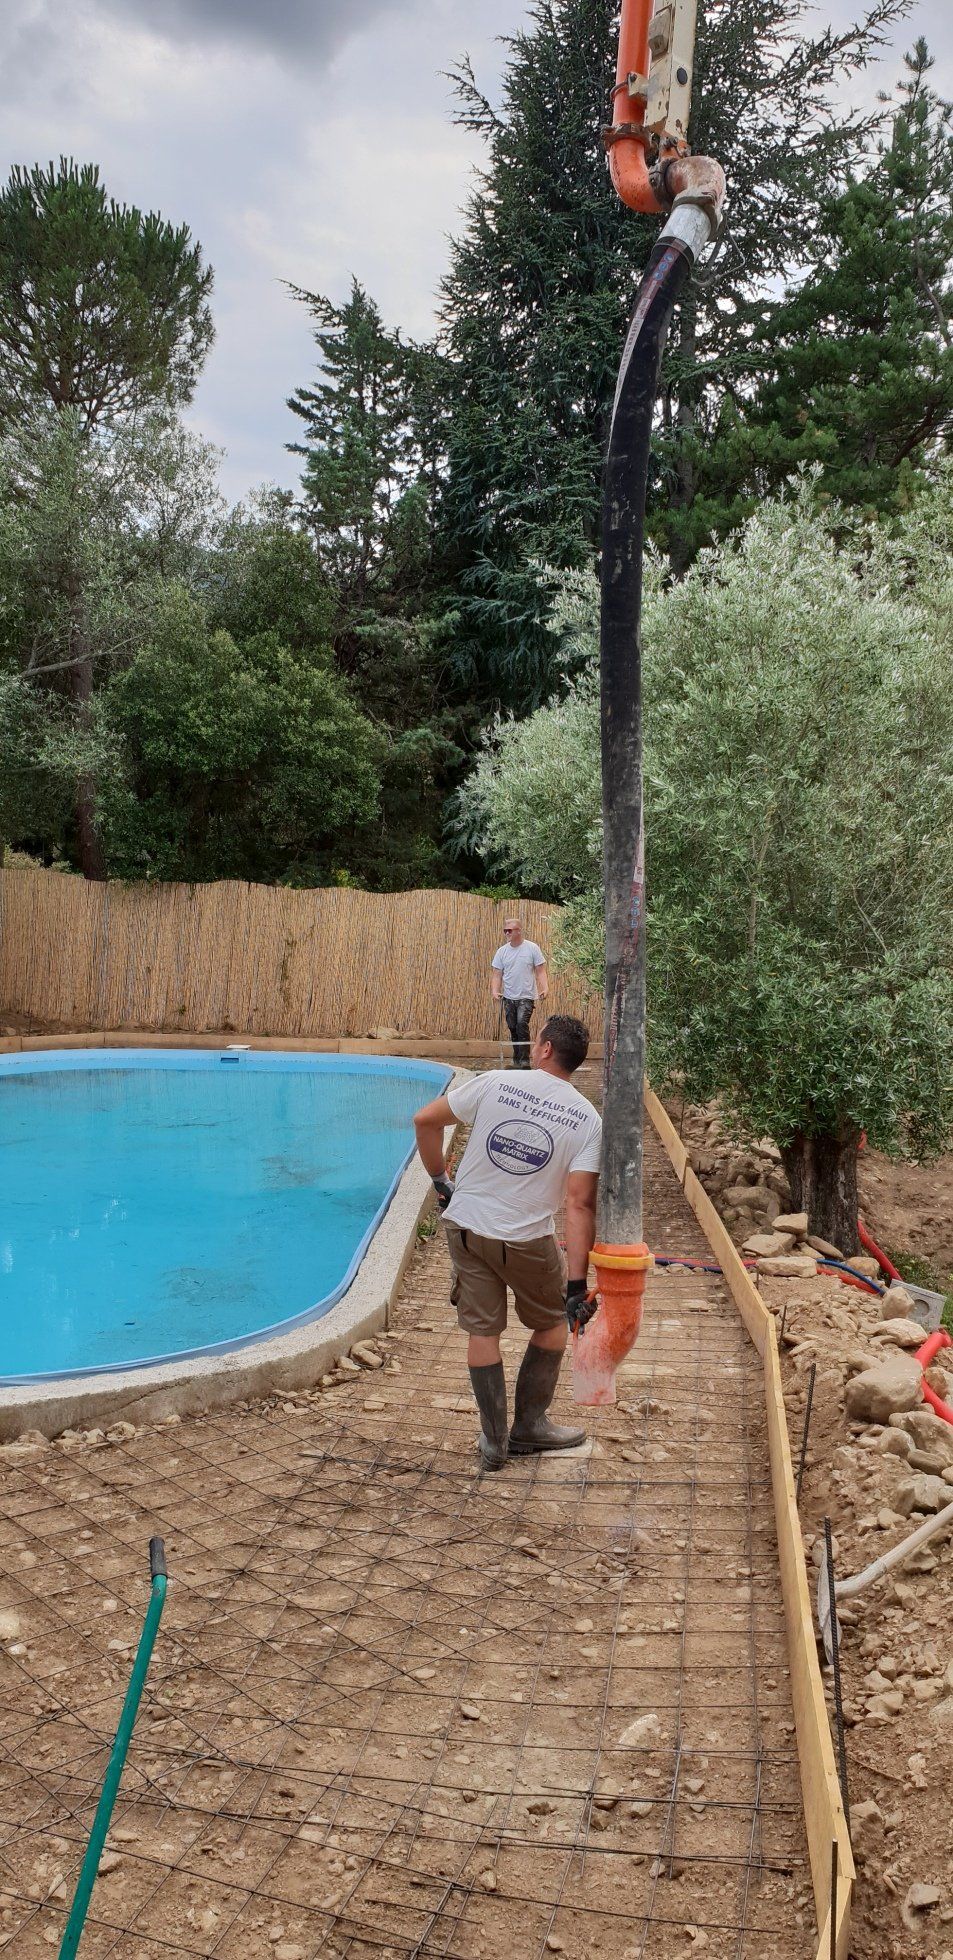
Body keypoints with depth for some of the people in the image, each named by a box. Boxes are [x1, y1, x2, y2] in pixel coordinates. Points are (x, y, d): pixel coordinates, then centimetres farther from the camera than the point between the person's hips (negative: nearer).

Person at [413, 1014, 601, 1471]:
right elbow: (579, 1204, -15)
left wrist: (440, 1180, 10)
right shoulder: (587, 1120, -9)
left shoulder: (495, 1083, -8)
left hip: (465, 1226, 2)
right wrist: (577, 1283, -14)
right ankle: (529, 1426, 28)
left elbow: (424, 1120, -4)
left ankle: (494, 1441, 19)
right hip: (527, 1240, -1)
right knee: (552, 1325, 22)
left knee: (482, 1331, 12)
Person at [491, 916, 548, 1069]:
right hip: (508, 997, 4)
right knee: (513, 1028, 9)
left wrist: (545, 988, -18)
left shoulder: (532, 948, -3)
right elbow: (496, 974, 7)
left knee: (522, 1024, -20)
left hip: (526, 996, -4)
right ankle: (517, 1060, 22)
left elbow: (541, 971, -3)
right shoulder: (502, 951, 6)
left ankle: (524, 1060, -15)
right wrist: (494, 991, -9)